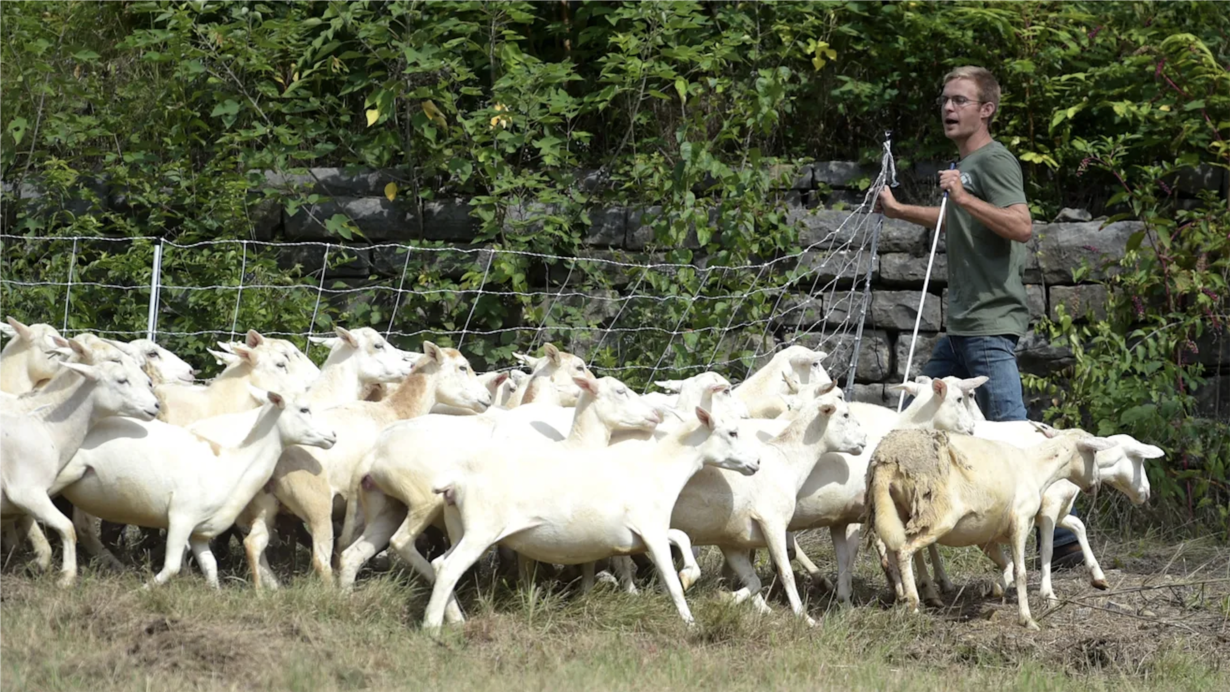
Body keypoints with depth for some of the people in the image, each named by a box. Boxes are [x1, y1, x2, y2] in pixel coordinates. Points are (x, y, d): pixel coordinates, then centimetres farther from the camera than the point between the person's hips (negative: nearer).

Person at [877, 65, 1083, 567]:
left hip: (991, 325, -10)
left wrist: (964, 198, -29)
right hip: (962, 325, 10)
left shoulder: (993, 160, -9)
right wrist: (898, 211, 49)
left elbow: (1021, 226, -25)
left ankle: (1062, 532, -14)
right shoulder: (964, 166, 19)